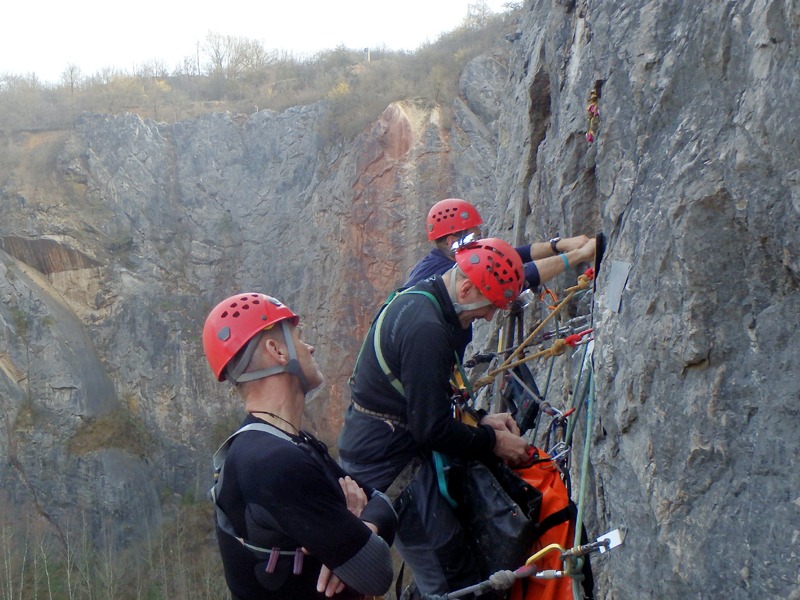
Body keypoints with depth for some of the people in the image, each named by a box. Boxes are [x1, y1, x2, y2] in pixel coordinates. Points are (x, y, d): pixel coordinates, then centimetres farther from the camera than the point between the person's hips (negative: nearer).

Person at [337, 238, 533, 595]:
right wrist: (492, 442, -10)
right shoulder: (426, 328, -25)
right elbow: (433, 429, -24)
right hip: (388, 468, -11)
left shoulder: (416, 302, 9)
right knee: (457, 582, -6)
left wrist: (480, 421, 8)